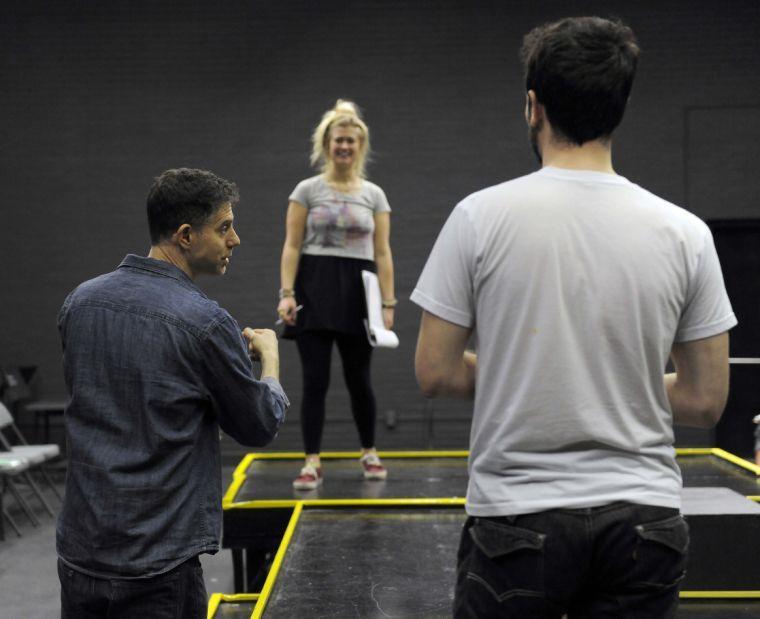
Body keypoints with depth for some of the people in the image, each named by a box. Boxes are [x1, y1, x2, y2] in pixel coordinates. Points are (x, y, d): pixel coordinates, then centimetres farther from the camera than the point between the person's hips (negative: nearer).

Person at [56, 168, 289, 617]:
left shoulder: (81, 300, 2)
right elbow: (260, 427, -5)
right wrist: (269, 355, 15)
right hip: (157, 560, -6)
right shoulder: (204, 322, -17)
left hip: (79, 546, 6)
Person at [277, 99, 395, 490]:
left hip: (358, 292, 1)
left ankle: (369, 453, 27)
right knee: (315, 380, -2)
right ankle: (312, 463, 5)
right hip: (315, 289, -1)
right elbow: (292, 247, -1)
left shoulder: (374, 194, 8)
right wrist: (286, 292, -13)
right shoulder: (307, 190, 3)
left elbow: (382, 253, 4)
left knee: (358, 378, 8)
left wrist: (388, 303, -2)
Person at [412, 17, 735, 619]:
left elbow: (435, 373, -5)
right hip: (642, 519, 2)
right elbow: (706, 401, 1)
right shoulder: (684, 232, -3)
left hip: (516, 514, -1)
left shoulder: (480, 215, -8)